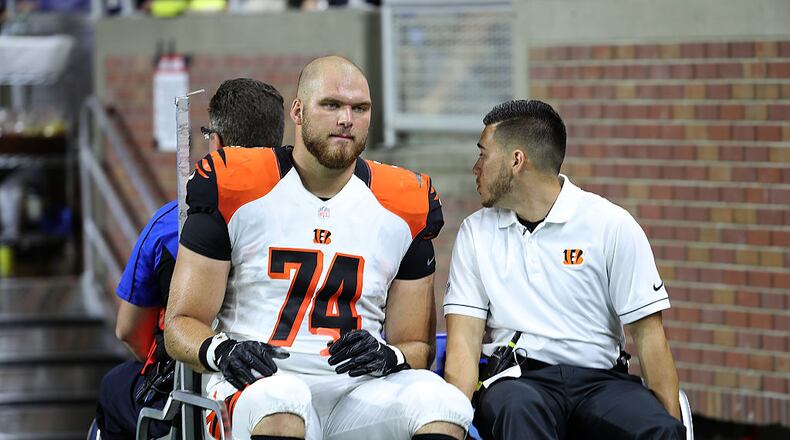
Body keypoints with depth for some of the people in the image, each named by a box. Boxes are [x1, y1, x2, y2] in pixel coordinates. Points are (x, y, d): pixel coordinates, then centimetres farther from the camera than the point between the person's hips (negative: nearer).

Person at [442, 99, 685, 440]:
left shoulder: (611, 225, 6)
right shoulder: (475, 233, 13)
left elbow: (647, 334, 2)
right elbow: (465, 337, 5)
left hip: (599, 379, -1)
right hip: (517, 379, 1)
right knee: (518, 408, -37)